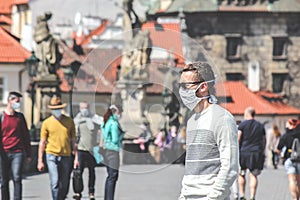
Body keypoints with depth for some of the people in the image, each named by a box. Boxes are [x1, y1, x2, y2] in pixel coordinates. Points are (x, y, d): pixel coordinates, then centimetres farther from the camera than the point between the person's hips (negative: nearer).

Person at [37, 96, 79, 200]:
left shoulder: (69, 121, 6)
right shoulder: (47, 123, 1)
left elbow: (73, 140, 10)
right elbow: (42, 143, 5)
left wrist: (76, 158, 4)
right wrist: (40, 161, 2)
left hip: (66, 156, 2)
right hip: (52, 156, -2)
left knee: (64, 186, 6)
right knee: (55, 183, -13)